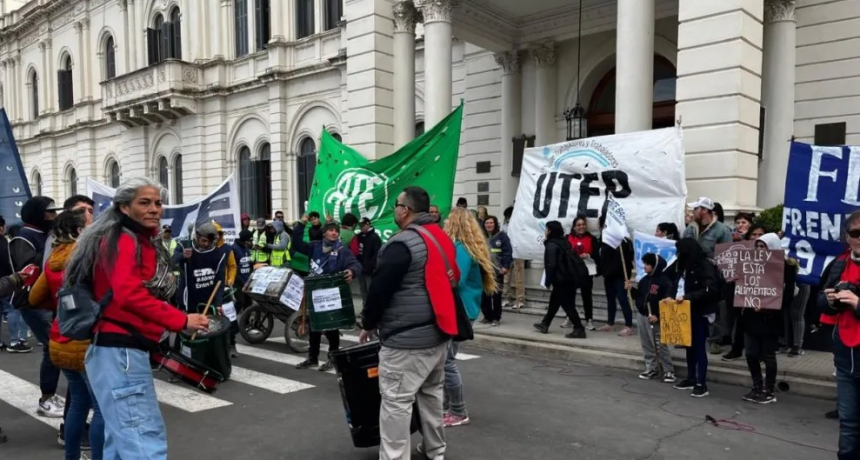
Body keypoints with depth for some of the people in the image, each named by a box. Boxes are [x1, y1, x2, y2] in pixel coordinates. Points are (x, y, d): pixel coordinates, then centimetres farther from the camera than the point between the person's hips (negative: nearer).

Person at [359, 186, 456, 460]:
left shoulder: (402, 244, -17)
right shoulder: (442, 238, 10)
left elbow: (380, 289, -16)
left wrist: (369, 324, -1)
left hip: (408, 338, -9)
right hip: (438, 332, 9)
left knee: (396, 400, -3)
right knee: (432, 391, 20)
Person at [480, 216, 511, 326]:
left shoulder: (502, 236, -1)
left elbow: (508, 252, -7)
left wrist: (506, 266, -14)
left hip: (497, 271, -4)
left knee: (496, 295, 0)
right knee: (484, 294, 5)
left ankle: (496, 318, 10)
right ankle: (487, 316, 17)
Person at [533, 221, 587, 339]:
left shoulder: (551, 245, -13)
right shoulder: (564, 242, 15)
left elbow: (551, 265, -20)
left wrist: (548, 281, -12)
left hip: (561, 279, -9)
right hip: (570, 278, 9)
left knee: (567, 304, -6)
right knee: (554, 302, 19)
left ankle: (579, 329, -8)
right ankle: (544, 324, 30)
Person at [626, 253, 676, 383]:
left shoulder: (665, 281, -14)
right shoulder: (645, 280, 10)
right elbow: (639, 296, 17)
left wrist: (658, 315, -21)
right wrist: (632, 289, -1)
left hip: (655, 319, -8)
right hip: (642, 316, 8)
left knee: (660, 346, -4)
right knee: (647, 345, 12)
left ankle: (669, 371, 5)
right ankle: (651, 369, 21)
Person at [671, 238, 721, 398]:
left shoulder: (705, 266, -13)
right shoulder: (686, 267, 12)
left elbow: (710, 290, -23)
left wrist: (687, 297, -26)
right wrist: (675, 297, 2)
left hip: (701, 313, -8)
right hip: (688, 312, 8)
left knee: (700, 347, -4)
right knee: (690, 346, 13)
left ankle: (702, 384, 1)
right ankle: (691, 379, 24)